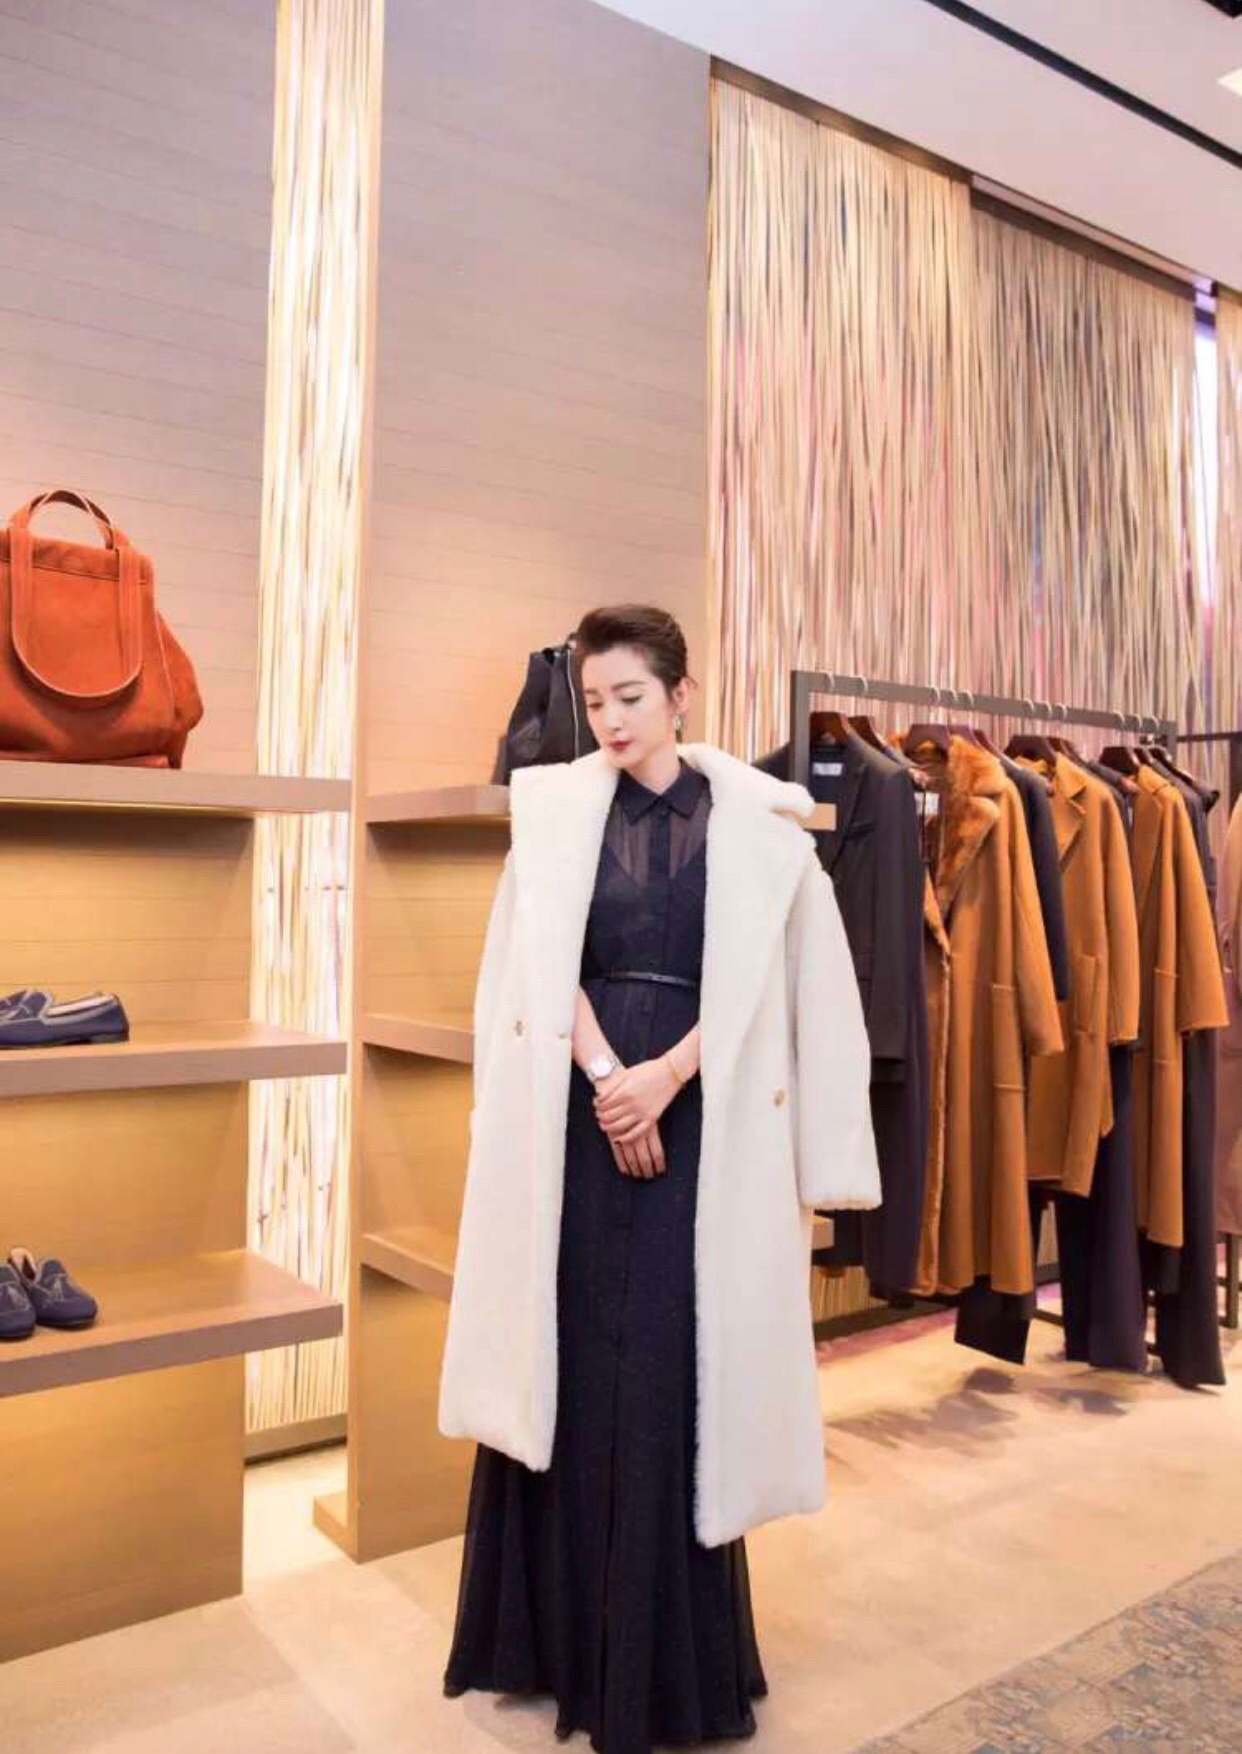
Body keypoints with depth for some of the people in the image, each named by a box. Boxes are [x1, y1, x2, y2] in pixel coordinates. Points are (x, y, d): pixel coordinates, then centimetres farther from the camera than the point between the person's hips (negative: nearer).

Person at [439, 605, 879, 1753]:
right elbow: (544, 962, -3)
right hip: (575, 1103, 2)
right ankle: (558, 1627, 26)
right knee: (568, 1353, 7)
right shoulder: (557, 808, 5)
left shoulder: (754, 821, 1)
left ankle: (665, 1654, 21)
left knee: (674, 1366, 2)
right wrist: (604, 1077, -14)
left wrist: (662, 1079, -14)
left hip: (699, 1115, -1)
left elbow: (755, 984, -4)